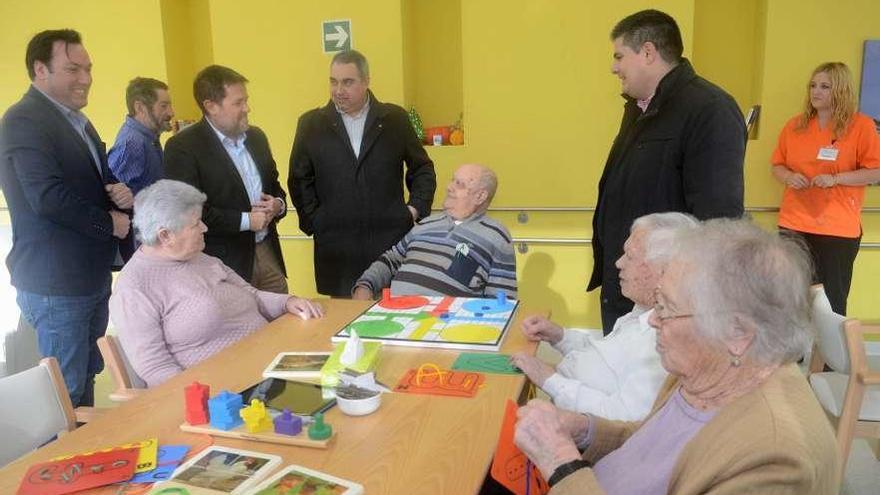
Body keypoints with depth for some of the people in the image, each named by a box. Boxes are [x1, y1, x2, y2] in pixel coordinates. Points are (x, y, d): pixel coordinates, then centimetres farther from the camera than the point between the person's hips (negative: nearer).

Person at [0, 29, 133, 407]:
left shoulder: (77, 120, 14)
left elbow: (97, 181, 23)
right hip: (57, 285, -9)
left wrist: (120, 193, -1)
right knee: (66, 393, 2)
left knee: (85, 381, 20)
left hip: (92, 278, 9)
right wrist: (109, 223, -14)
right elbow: (48, 197, -27)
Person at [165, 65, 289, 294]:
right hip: (224, 263, -6)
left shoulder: (256, 137, 11)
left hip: (268, 252, 6)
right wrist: (245, 220, -16)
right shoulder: (182, 146, -11)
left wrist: (279, 204, -2)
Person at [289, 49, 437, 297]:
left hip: (392, 240, 0)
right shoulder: (311, 123, 6)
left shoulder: (395, 118, 6)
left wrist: (416, 209, 2)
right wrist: (313, 221, 3)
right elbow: (299, 180, 11)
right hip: (336, 246, 0)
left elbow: (422, 169, 13)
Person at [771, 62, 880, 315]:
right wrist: (788, 177, -6)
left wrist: (836, 178, -16)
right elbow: (777, 165, 16)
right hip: (794, 225, 3)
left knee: (831, 301, 4)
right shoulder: (794, 125, 9)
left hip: (838, 228, -3)